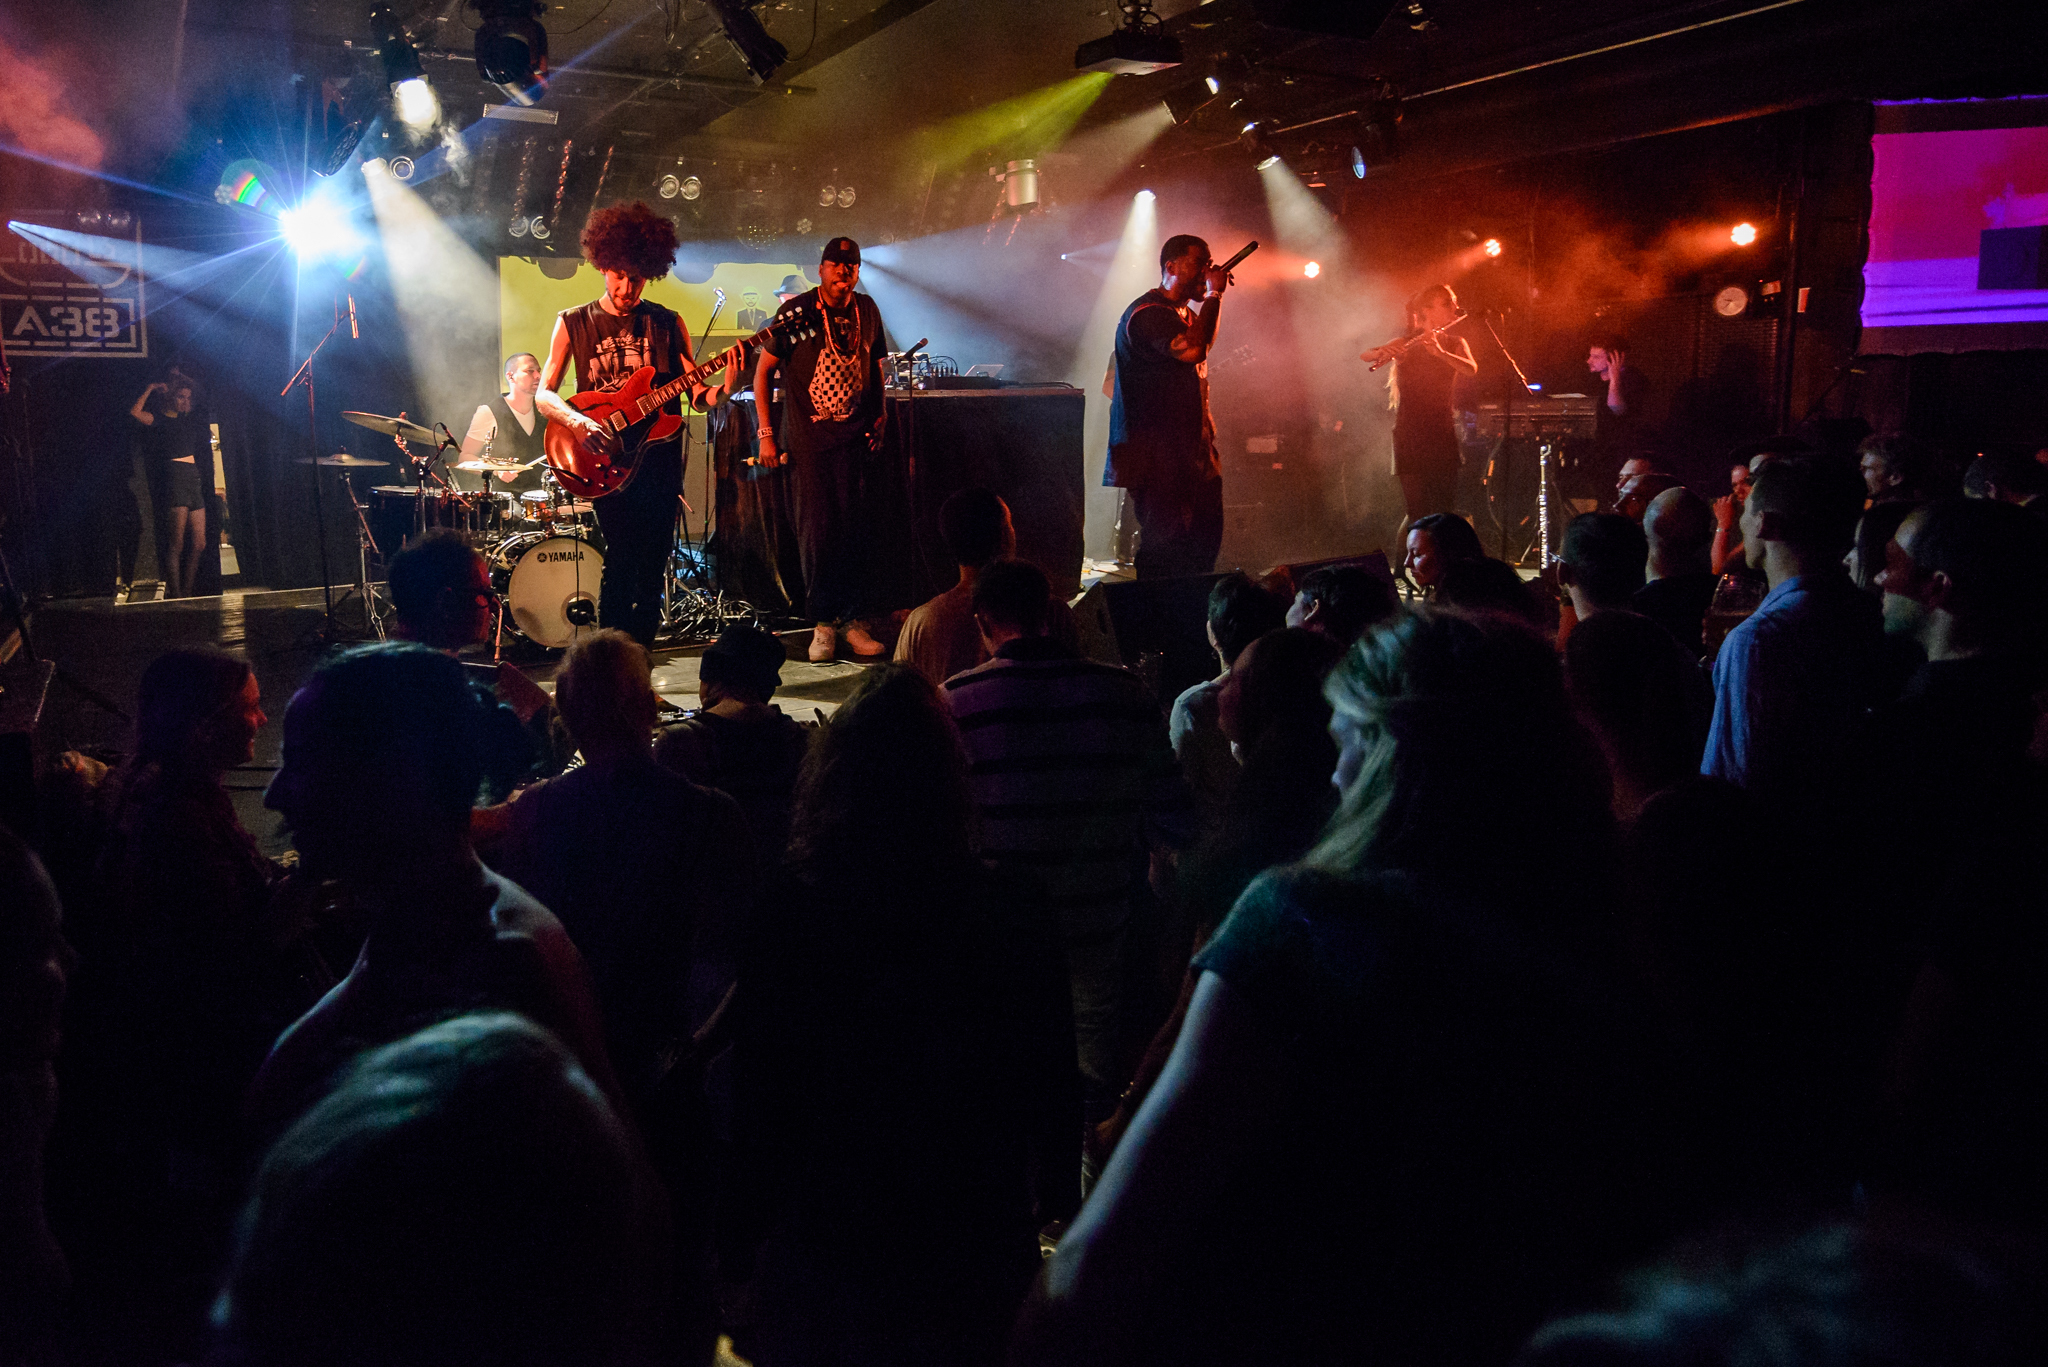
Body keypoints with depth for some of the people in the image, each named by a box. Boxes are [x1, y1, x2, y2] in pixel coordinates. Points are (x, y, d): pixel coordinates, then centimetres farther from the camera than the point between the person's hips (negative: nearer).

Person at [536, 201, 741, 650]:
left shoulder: (668, 324, 10)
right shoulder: (574, 323, 7)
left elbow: (695, 396, 7)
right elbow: (543, 394, 1)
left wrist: (725, 389, -15)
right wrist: (578, 422, -19)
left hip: (658, 457, 2)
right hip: (605, 460, -2)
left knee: (651, 569, 3)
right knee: (622, 553, -16)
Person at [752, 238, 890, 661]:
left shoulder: (867, 311, 9)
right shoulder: (796, 311, -3)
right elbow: (763, 370, 1)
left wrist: (880, 413, 11)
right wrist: (766, 433, -4)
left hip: (856, 436, 3)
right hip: (807, 439, -3)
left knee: (855, 528, 0)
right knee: (817, 530, -3)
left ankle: (852, 619, 9)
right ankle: (823, 624, 7)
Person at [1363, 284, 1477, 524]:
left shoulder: (1455, 344, 11)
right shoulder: (1405, 344, 2)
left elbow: (1471, 369, -10)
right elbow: (1363, 356, -12)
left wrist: (1439, 352, -26)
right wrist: (1384, 352, -34)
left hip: (1443, 434, 3)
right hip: (1410, 435, -3)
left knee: (1445, 512, -2)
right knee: (1418, 515, -9)